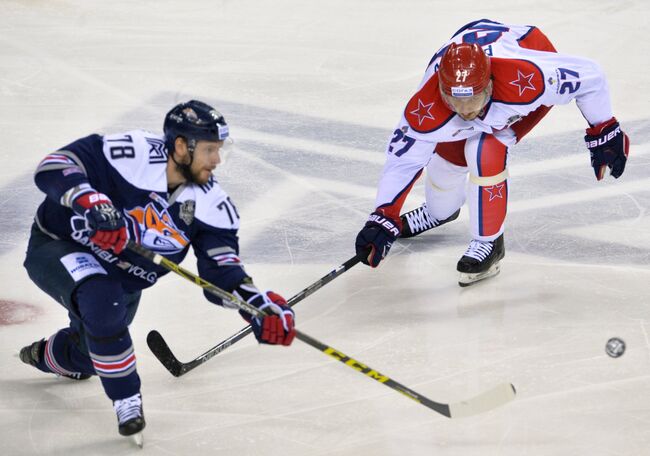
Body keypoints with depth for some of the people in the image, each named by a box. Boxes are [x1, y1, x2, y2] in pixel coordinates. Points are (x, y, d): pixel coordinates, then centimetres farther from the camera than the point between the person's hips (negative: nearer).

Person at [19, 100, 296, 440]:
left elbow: (222, 273, -16)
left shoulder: (211, 205, -14)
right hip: (57, 247, -6)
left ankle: (47, 355, 56)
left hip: (120, 278, 7)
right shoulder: (130, 155, -31)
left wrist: (261, 307, -34)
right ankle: (126, 400, -15)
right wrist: (92, 203, -49)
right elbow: (55, 166, -32)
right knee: (103, 301, -36)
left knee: (87, 354, 17)